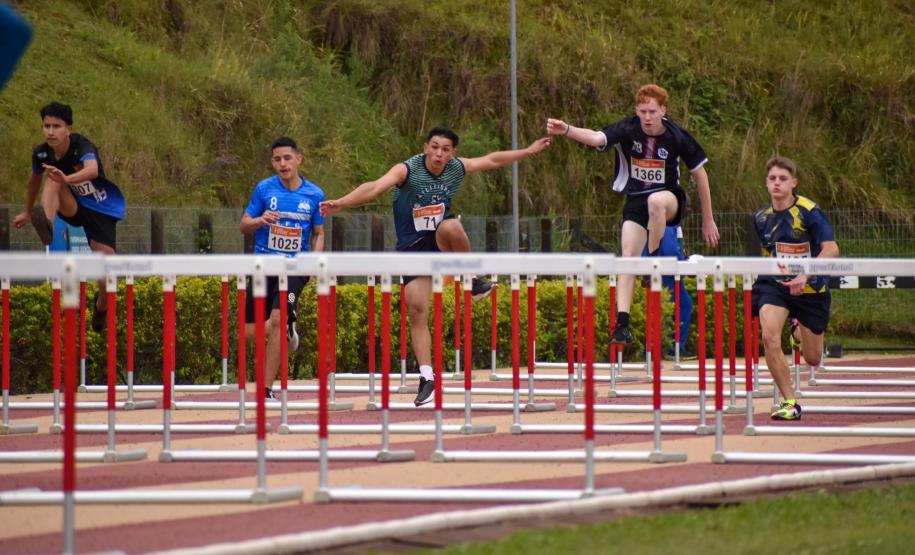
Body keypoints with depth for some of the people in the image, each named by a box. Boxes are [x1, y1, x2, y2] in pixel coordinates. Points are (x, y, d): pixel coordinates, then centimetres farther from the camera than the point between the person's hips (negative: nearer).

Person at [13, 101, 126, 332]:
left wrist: (67, 179, -73)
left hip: (101, 209, -3)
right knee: (52, 179, -29)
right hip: (71, 207, 3)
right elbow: (35, 180, 9)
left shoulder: (82, 146, -29)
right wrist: (27, 213, 23)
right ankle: (47, 225, -52)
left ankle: (101, 306, 24)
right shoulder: (41, 153, -14)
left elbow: (92, 170, -53)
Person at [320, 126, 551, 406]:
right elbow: (375, 187, -35)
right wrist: (341, 202, -51)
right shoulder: (408, 170, -19)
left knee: (451, 226, -36)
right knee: (417, 310, -9)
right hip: (413, 246, -1)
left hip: (440, 241, 1)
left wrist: (529, 151, 20)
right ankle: (427, 378, 1)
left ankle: (473, 281, -12)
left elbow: (492, 160, 13)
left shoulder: (457, 168, -5)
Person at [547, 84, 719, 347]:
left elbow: (700, 174, -2)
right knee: (628, 255, -14)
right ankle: (622, 322, -15)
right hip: (636, 201, 2)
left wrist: (708, 220, 1)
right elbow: (596, 138, -29)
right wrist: (567, 130, -51)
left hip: (670, 199, -2)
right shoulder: (627, 130, -12)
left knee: (655, 200, -37)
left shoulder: (677, 137, -13)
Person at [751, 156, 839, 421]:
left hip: (809, 287, -2)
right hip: (774, 284, 2)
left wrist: (804, 275, -35)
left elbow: (831, 250, -23)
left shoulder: (809, 212, -15)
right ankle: (789, 403, -16)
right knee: (769, 337, -26)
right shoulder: (762, 217, 1)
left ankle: (801, 329, 48)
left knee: (812, 359, 10)